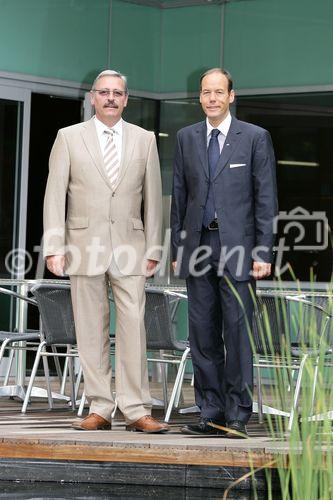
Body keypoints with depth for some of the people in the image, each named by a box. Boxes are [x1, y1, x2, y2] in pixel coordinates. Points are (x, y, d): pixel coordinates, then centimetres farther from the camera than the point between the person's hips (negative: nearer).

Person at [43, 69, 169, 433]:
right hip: (84, 246, 0)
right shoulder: (69, 137, 6)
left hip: (129, 247, 1)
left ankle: (136, 410, -4)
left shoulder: (144, 139, 10)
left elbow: (152, 197, 10)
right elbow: (55, 195, 3)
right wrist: (54, 247, -5)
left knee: (133, 327, -7)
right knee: (90, 330, 1)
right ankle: (99, 409, 7)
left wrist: (153, 248, 5)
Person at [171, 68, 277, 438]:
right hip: (198, 245, 4)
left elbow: (265, 198, -1)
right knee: (203, 334, 5)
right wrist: (177, 249, 8)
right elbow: (179, 196, 13)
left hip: (237, 245, -3)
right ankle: (210, 413, 12)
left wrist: (263, 252, -6)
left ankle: (237, 416, 1)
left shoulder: (255, 138, 1)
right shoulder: (186, 138, 11)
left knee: (237, 331, -4)